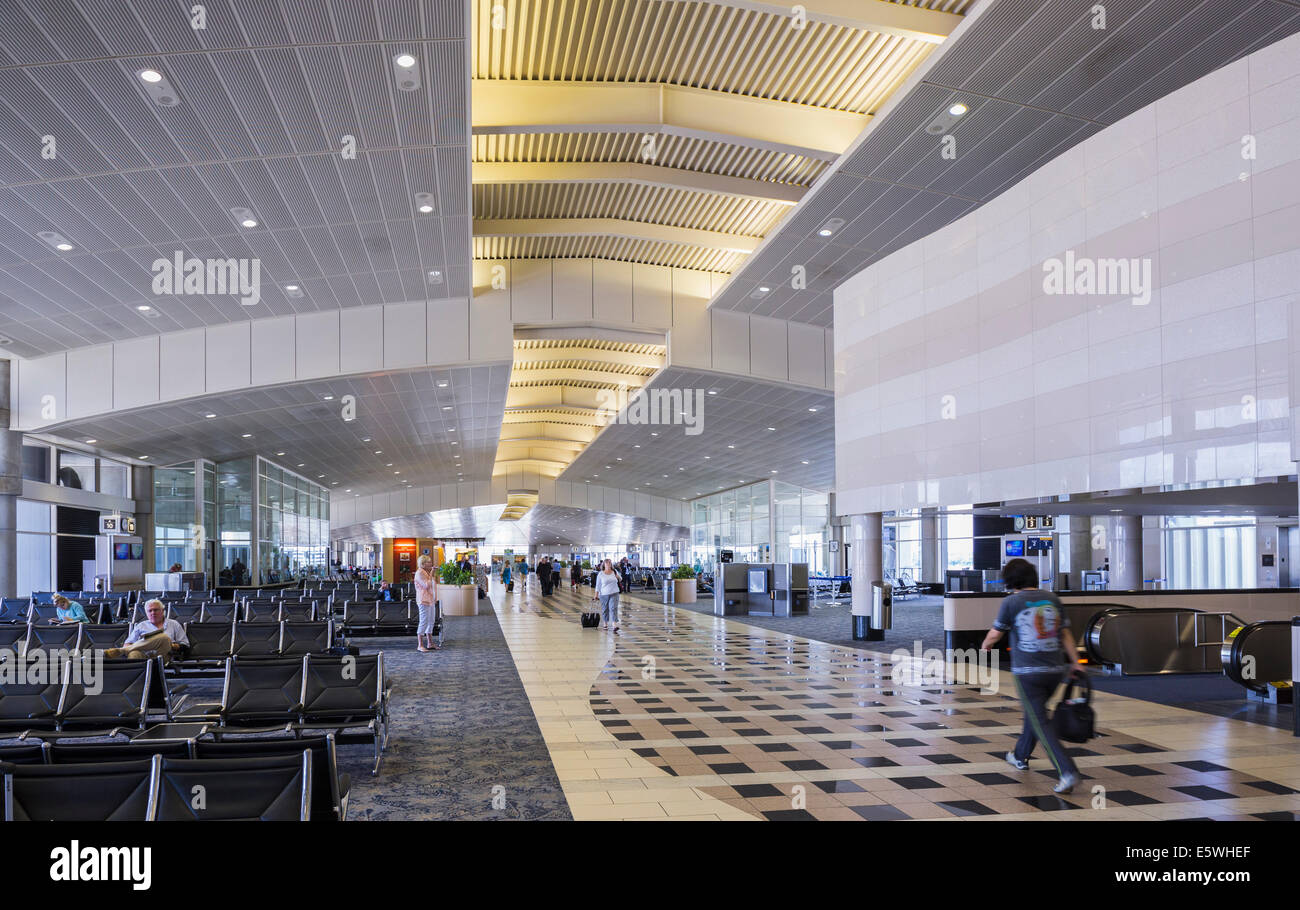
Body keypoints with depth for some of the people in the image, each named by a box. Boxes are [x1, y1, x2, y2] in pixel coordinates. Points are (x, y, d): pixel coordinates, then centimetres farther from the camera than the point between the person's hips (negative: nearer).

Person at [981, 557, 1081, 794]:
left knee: (1041, 723, -3)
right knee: (1034, 713, 24)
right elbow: (1065, 634, 8)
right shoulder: (1052, 599, 7)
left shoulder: (1011, 602, -6)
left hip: (1027, 671, -6)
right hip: (1055, 670, 6)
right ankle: (1020, 756, 40)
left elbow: (995, 635, 2)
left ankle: (1067, 771, -16)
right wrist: (1075, 663, 13)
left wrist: (985, 645, 23)